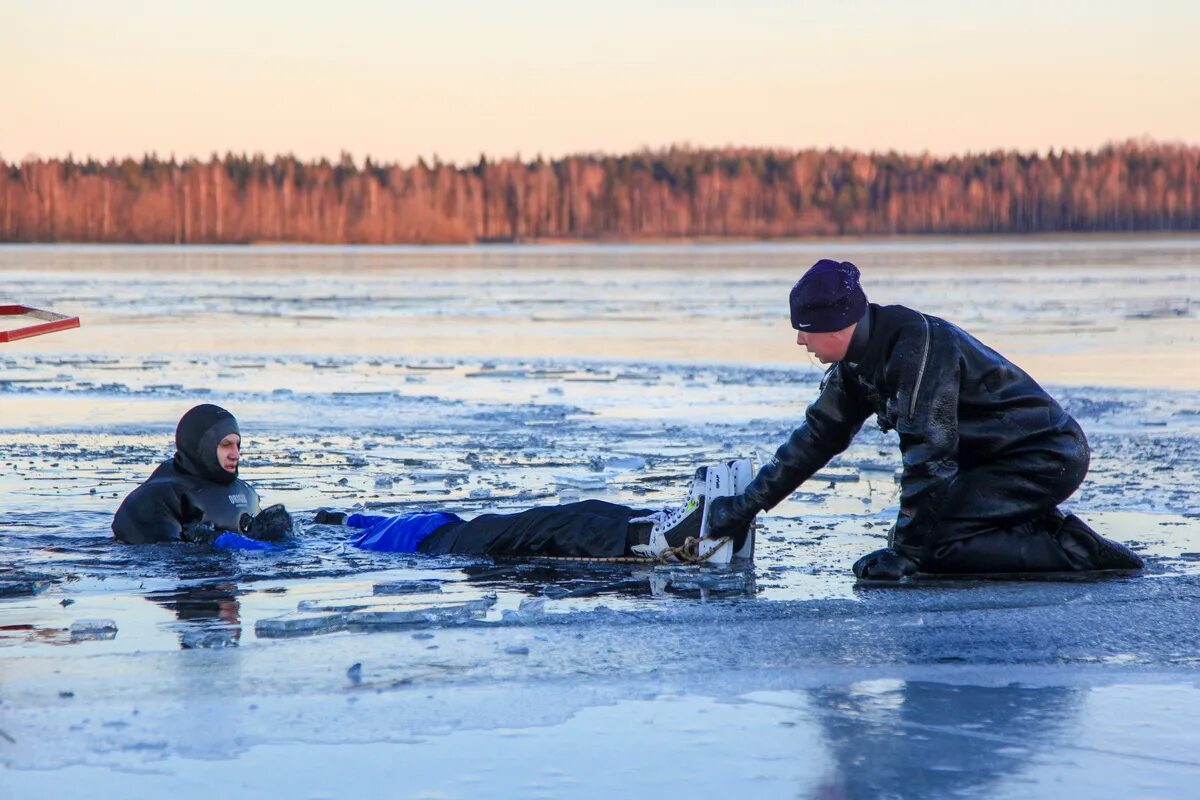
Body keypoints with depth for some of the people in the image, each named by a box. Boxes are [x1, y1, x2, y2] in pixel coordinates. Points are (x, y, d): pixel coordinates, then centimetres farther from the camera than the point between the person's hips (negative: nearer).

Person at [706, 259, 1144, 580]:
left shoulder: (918, 347, -25)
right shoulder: (860, 360, 4)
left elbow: (927, 452, -26)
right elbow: (818, 437, 14)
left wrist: (905, 550, -23)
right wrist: (747, 503, 13)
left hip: (1045, 457, -10)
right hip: (1002, 455, 10)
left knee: (934, 547, -19)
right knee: (918, 540, 4)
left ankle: (1070, 552, -14)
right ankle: (1046, 532, 8)